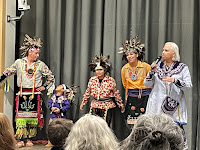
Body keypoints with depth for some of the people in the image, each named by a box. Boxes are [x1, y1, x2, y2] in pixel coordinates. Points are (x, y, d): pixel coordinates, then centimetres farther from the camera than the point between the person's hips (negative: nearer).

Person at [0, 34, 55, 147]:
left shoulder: (41, 65, 3)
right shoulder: (19, 63, 4)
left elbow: (51, 77, 12)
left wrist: (45, 87, 3)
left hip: (35, 95, 0)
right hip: (22, 94, 0)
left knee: (33, 117, 2)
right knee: (21, 116, -4)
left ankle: (29, 139, 12)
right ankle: (20, 139, 1)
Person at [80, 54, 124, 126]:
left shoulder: (111, 80, -6)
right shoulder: (92, 80, 3)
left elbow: (116, 93, 4)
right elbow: (88, 92, 16)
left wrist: (121, 105, 11)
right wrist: (83, 102, 22)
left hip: (107, 106, -3)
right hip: (95, 105, 3)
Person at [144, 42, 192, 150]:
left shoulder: (182, 68, 4)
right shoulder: (158, 66, 11)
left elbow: (188, 86, -3)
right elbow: (147, 84, 11)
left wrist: (175, 80, -17)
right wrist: (152, 72, -5)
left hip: (175, 104, -2)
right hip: (157, 104, 2)